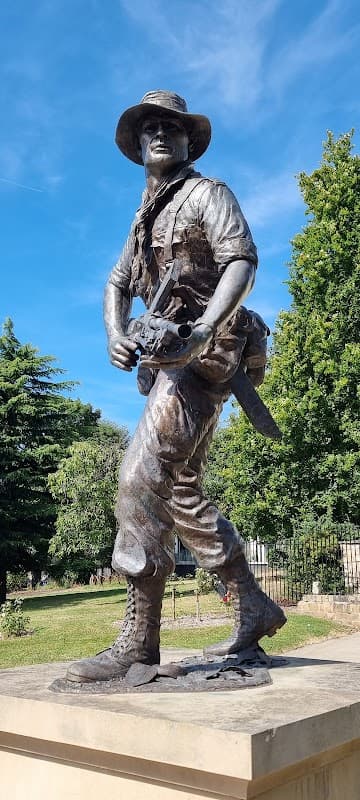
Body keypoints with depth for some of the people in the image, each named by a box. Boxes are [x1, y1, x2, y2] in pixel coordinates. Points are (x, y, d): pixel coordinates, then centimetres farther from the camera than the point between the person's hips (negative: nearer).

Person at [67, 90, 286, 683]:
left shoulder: (207, 193, 3)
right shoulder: (146, 217, 26)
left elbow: (242, 259, -13)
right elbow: (118, 283, 20)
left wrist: (200, 331, -29)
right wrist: (116, 335, -3)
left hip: (204, 353, -9)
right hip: (170, 361, 9)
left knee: (143, 475, -20)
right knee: (180, 492, 9)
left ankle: (138, 643, -18)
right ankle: (255, 610, 18)